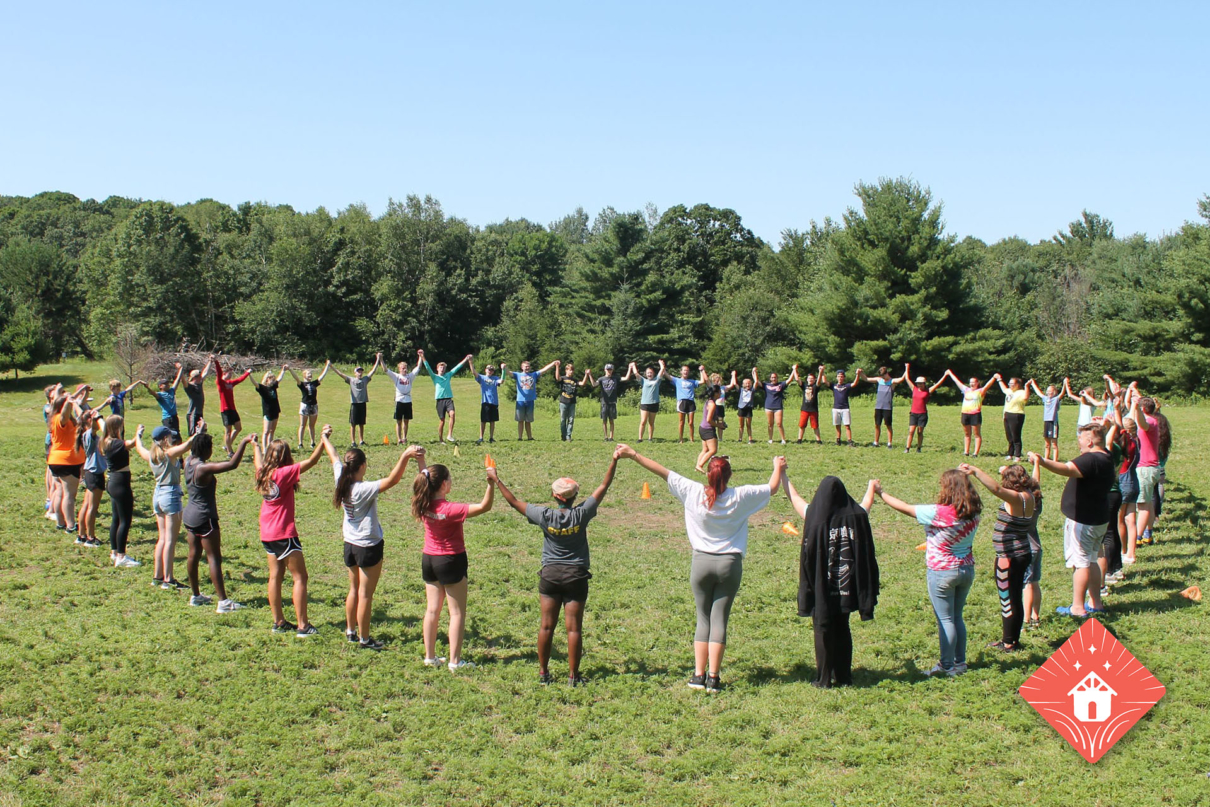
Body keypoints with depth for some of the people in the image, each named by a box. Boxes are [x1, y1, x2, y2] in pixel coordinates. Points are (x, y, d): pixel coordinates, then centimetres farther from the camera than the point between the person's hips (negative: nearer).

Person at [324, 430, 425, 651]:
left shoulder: (341, 481, -6)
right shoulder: (365, 489, -25)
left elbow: (333, 457, 11)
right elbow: (392, 480, -38)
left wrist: (325, 438, 27)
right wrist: (405, 456, -44)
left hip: (350, 544, 7)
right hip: (369, 546, -7)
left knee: (354, 589, 21)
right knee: (366, 595, 3)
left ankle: (350, 631, 32)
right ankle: (364, 639, 10)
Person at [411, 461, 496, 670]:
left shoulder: (424, 505, -7)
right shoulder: (450, 509, -25)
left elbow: (425, 482, 14)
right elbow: (485, 506, -26)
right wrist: (491, 483, -30)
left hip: (428, 559, 7)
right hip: (451, 561, -7)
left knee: (432, 610, 15)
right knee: (457, 613, 4)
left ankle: (430, 656, 23)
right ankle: (455, 661, 6)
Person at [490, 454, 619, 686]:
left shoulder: (545, 516, -9)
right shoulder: (581, 514, -11)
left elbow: (514, 501, 0)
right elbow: (603, 487, -5)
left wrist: (496, 480, 10)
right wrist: (614, 461, 1)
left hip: (550, 575, 1)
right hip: (576, 576, -1)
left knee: (546, 626, 9)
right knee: (573, 628, 3)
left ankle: (543, 672, 17)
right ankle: (573, 675, 7)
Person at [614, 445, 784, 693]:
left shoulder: (693, 492, -7)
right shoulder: (740, 496, -7)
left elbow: (662, 472, -1)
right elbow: (772, 488, 8)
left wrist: (632, 454, 6)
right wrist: (779, 468, 29)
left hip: (702, 562, 1)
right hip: (730, 564, -1)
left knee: (703, 619, 12)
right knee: (719, 619, 3)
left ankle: (699, 675, 7)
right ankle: (713, 677, 2)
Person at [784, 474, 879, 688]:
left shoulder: (814, 516, -14)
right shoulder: (855, 516, -7)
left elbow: (793, 496, 2)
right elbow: (867, 502, 17)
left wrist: (782, 474, 19)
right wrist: (871, 487, 39)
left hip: (822, 589, -3)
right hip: (846, 588, 3)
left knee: (824, 631, 7)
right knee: (842, 630, 16)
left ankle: (824, 679, 10)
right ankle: (843, 676, 20)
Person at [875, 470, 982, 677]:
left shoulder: (938, 513, -23)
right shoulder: (972, 514, -5)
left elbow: (904, 508, -14)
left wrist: (880, 492, -1)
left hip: (942, 573, -6)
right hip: (967, 570, 6)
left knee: (945, 620, 4)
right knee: (957, 617, 18)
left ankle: (948, 666, 12)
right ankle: (960, 662, 26)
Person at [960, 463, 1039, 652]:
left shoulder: (1018, 498, -20)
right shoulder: (1029, 497, 6)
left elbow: (996, 488, -39)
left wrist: (975, 471, -45)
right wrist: (1008, 471, 26)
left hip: (1009, 557, -9)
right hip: (1022, 555, 9)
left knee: (1008, 600, 1)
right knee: (1016, 599, 17)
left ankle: (1008, 643, 10)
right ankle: (1014, 640, 26)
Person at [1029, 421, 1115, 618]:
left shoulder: (1090, 460, -23)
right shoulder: (1106, 459, 9)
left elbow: (1066, 469, -40)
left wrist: (1042, 461, -52)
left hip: (1082, 521, -10)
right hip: (1098, 519, 10)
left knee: (1080, 563, -5)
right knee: (1091, 561, 18)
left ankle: (1077, 607, -2)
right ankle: (1095, 603, 24)